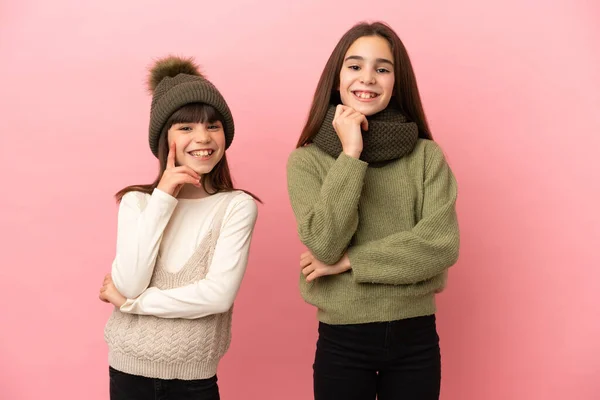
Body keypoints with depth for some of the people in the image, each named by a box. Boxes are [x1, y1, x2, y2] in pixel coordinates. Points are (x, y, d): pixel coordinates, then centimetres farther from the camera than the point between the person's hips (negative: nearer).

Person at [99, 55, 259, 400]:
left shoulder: (237, 206, -8)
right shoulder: (136, 202, -2)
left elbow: (219, 294, -18)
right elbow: (129, 286, -14)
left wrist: (130, 302, -12)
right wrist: (162, 198, -15)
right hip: (129, 370, 2)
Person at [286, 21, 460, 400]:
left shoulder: (427, 155, -1)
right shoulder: (306, 160, -2)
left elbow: (443, 246, -11)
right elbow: (325, 243, -15)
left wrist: (349, 261, -13)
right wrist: (351, 155, -16)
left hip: (415, 338, 1)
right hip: (342, 340, -1)